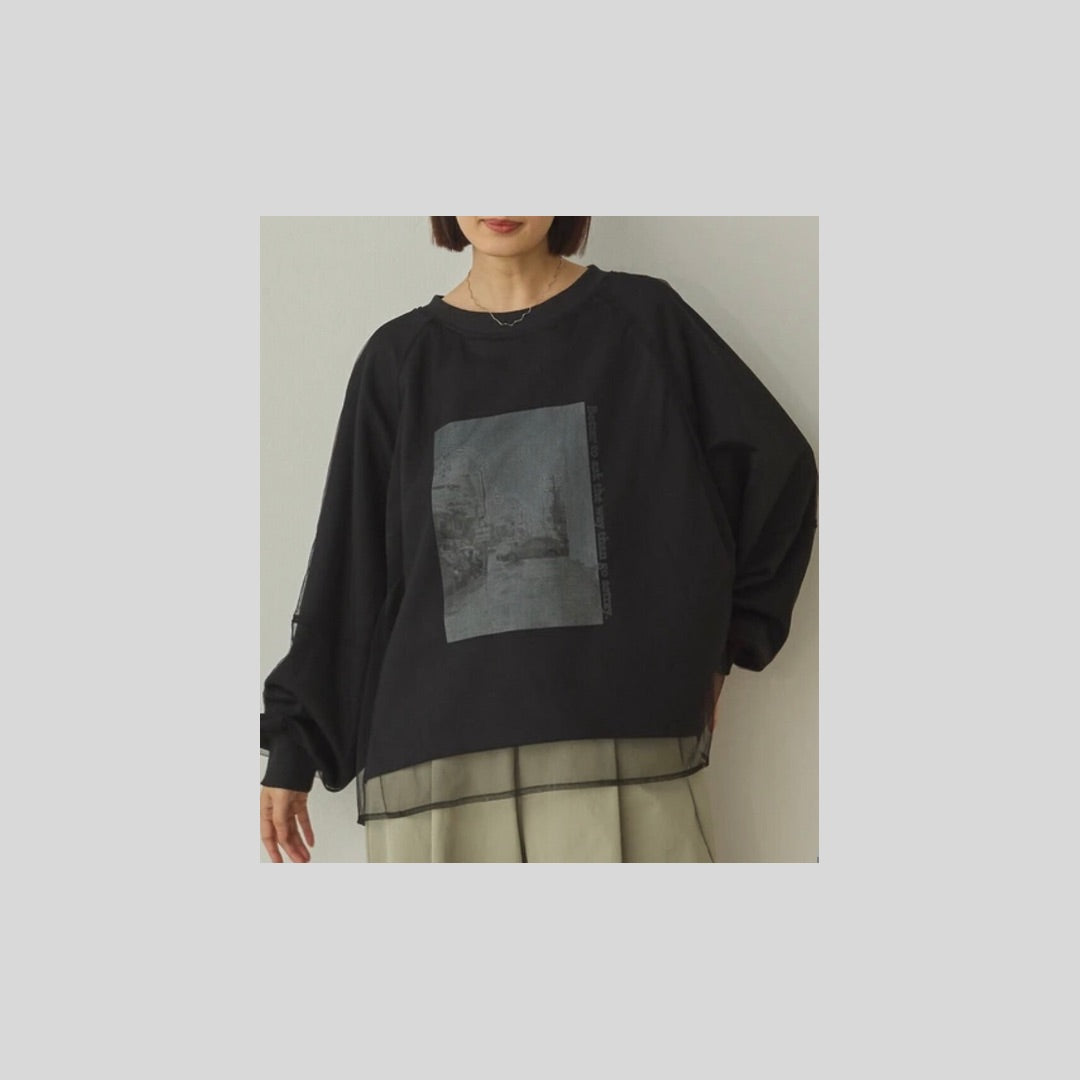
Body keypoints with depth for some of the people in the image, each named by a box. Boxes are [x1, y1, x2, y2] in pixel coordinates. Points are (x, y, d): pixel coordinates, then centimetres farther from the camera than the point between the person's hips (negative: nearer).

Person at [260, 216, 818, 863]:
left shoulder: (642, 319, 6)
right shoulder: (399, 359, 11)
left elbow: (778, 467, 11)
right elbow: (344, 568, 12)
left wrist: (722, 644, 9)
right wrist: (291, 744, 11)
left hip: (626, 749, -1)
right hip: (434, 761, 2)